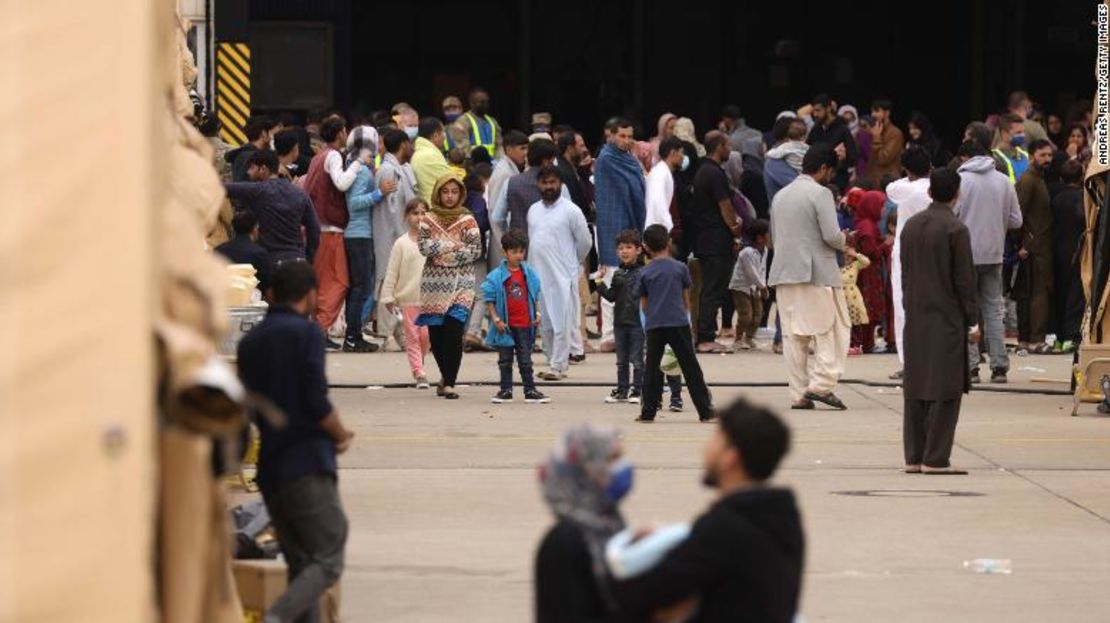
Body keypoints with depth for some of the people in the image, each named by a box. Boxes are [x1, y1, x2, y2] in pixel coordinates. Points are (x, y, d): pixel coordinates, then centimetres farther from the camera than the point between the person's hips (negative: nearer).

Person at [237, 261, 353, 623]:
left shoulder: (250, 341, 14)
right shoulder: (306, 332, -7)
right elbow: (316, 401, -14)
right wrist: (341, 435, 3)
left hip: (270, 467, 7)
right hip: (308, 463, -7)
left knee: (300, 564, 14)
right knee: (327, 562, -7)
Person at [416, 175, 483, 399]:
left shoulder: (467, 220, 4)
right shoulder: (428, 219, 8)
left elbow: (476, 249, -2)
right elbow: (423, 245, -5)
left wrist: (453, 255, -11)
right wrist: (451, 246, -12)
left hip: (461, 282, -2)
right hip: (434, 282, 2)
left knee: (454, 332, -13)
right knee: (436, 334, 5)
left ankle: (449, 382, -12)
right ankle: (447, 376, 26)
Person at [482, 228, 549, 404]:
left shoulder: (530, 274, 3)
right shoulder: (496, 276, -7)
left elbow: (536, 297, 13)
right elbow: (489, 300, -5)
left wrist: (537, 314, 1)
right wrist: (496, 319, -12)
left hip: (524, 325, 2)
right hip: (505, 326, -2)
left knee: (525, 360, 7)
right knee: (505, 361, 8)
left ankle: (530, 391, 12)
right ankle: (505, 390, 15)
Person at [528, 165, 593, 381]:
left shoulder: (570, 210, -6)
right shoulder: (533, 210, 12)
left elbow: (585, 241, 0)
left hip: (563, 275, -6)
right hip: (538, 275, 6)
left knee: (562, 323, -7)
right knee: (545, 322, 10)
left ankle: (557, 366, -6)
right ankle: (553, 362, 19)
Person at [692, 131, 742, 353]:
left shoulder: (702, 172, 15)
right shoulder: (716, 174, -15)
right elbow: (725, 206, -14)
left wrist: (733, 221, 5)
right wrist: (735, 227, 2)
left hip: (703, 239, 10)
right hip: (717, 240, -10)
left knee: (709, 290, 13)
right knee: (714, 290, -8)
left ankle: (705, 337, 14)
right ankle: (706, 338, -9)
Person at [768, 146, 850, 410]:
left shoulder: (781, 196, 15)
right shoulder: (820, 194, -9)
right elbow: (832, 236, -16)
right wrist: (843, 241, 6)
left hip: (784, 273, 7)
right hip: (818, 273, -7)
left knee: (794, 334, 7)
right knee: (832, 329, 1)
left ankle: (799, 393, 5)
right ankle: (821, 384, -10)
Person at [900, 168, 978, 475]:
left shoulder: (911, 226, 8)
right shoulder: (955, 230, -11)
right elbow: (964, 279, -11)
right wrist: (972, 320, -4)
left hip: (916, 318, 6)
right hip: (947, 318, -6)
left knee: (915, 388, 9)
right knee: (944, 389, -3)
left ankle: (914, 457, 10)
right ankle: (935, 459, -6)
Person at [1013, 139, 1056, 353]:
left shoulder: (1040, 180, 18)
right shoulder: (1027, 181, -12)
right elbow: (1018, 214, -18)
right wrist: (1021, 245, -20)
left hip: (1042, 246, 9)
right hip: (1033, 247, -9)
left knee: (1026, 295, 11)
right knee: (1040, 293, -10)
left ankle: (1025, 338, 14)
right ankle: (1036, 340, -12)